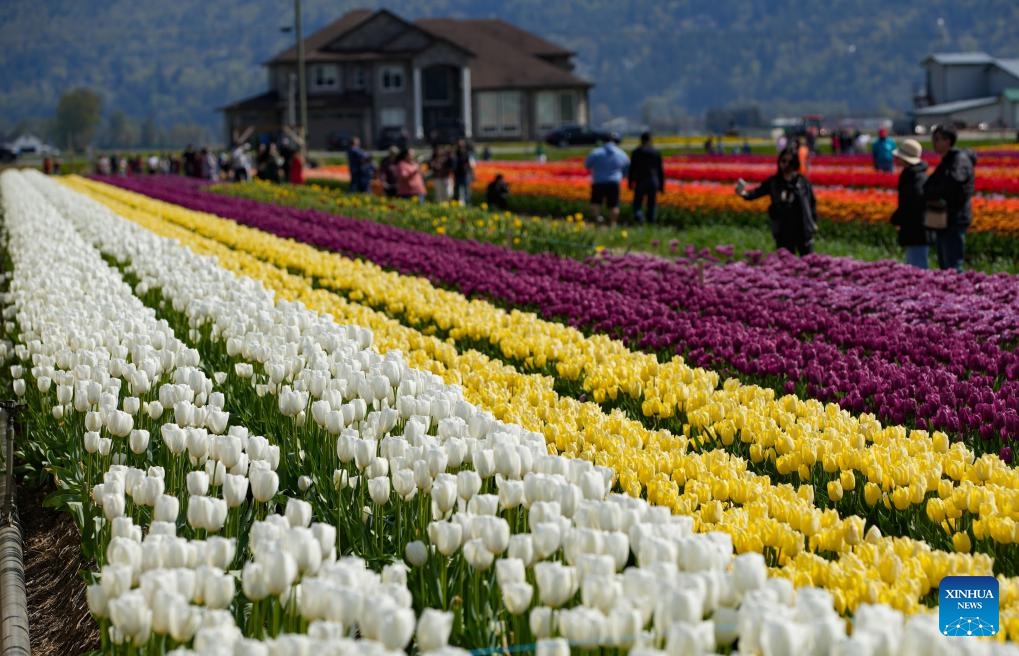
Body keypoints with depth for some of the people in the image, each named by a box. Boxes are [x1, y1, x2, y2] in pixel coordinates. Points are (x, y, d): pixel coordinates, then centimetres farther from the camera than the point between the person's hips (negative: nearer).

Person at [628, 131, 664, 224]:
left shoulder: (636, 151, 1)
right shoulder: (656, 152, 8)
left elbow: (632, 168, -2)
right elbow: (660, 170, 8)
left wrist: (630, 182, 3)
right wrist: (661, 185, 13)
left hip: (640, 181, -2)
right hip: (653, 181, 2)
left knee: (637, 203, 2)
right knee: (652, 204, 9)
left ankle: (638, 216, -24)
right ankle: (651, 221, 6)